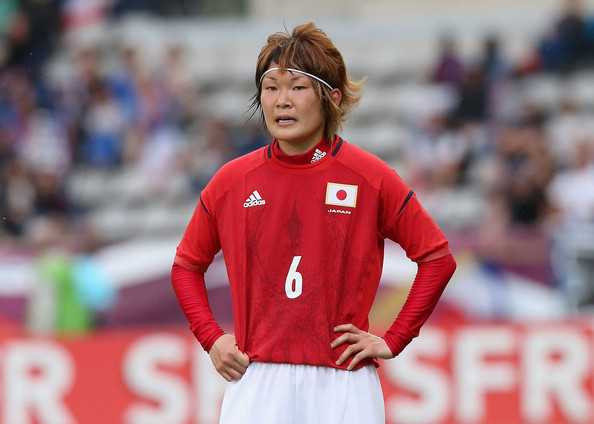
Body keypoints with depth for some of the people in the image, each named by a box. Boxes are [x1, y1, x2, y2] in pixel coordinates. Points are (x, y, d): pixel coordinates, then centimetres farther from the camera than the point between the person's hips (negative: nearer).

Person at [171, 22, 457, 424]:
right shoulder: (232, 181, 6)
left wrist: (393, 340, 1)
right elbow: (187, 265, 20)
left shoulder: (369, 177, -1)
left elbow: (437, 257, 5)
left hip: (341, 386, -2)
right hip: (256, 385, 2)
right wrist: (211, 338, 7)